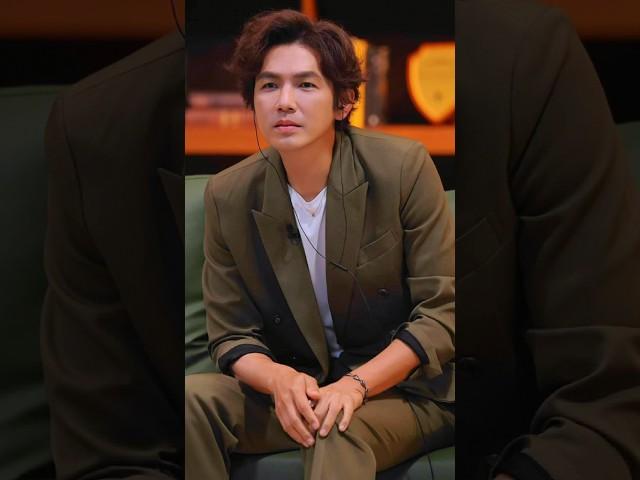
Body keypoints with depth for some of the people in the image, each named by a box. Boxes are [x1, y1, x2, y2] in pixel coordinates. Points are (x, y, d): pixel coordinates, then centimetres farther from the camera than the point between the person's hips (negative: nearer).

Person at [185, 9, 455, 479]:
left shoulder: (404, 168, -13)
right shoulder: (228, 196, -5)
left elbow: (441, 314, -11)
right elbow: (232, 336, 0)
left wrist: (356, 384, -25)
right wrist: (278, 379, -24)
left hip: (402, 386, -3)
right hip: (298, 388, 4)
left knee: (337, 433, -36)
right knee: (192, 397, -23)